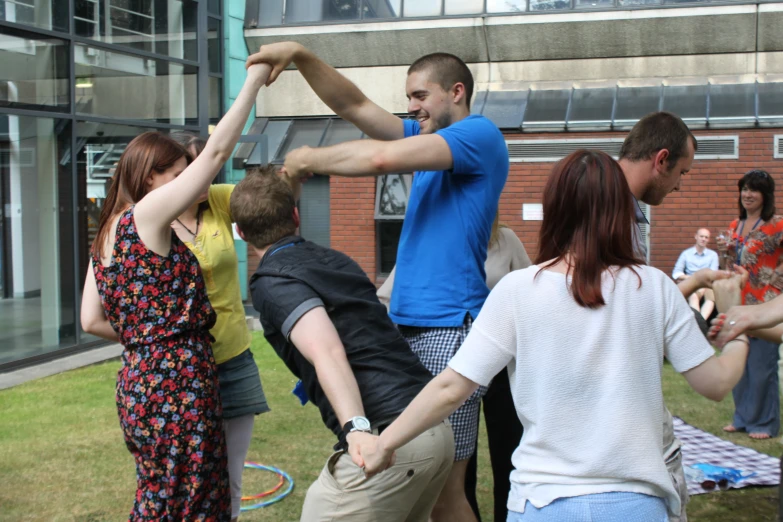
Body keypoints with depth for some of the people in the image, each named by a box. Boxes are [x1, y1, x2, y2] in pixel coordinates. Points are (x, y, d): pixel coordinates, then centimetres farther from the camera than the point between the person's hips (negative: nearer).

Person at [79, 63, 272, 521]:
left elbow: (92, 320, 12)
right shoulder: (146, 215, -11)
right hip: (177, 388, -9)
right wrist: (254, 81, -7)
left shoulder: (108, 234, 13)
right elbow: (216, 153, -13)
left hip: (141, 383, 9)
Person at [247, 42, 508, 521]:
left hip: (449, 329, -9)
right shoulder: (430, 138, 19)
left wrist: (312, 159, -4)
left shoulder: (480, 134, -8)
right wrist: (301, 56, 2)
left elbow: (381, 158, -19)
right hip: (408, 323, 9)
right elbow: (354, 106, 14)